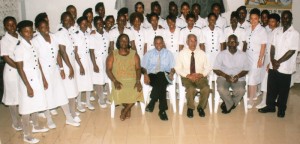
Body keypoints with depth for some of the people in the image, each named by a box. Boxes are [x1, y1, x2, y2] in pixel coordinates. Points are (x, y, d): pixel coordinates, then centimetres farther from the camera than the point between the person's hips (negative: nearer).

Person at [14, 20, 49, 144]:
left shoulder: (33, 45, 4)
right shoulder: (19, 48, -17)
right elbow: (20, 69, -17)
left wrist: (43, 79, 13)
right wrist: (28, 87, -17)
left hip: (37, 80, 7)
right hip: (27, 82, -7)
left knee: (36, 105, 21)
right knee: (27, 108, 5)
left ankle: (36, 126, 40)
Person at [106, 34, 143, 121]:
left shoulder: (134, 54, 10)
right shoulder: (112, 55, 7)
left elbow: (138, 69, 2)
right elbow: (108, 70, -1)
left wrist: (138, 81, -17)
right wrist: (115, 81, -17)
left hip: (132, 80, 1)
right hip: (119, 81, 0)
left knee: (137, 90, -31)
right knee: (119, 91, -33)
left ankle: (125, 110, -9)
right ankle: (128, 108, -3)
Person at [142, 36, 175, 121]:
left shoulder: (168, 53, 17)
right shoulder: (149, 54, 18)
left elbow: (172, 67, 10)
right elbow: (143, 67, 10)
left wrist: (171, 73, -13)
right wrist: (145, 74, -11)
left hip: (164, 76, 0)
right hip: (152, 75, 0)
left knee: (161, 75, -37)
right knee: (161, 85, -34)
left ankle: (152, 103, -34)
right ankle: (162, 109, -32)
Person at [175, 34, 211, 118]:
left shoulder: (202, 53, 7)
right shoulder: (182, 53, 1)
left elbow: (208, 68, 7)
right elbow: (178, 69, -1)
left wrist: (201, 74, -14)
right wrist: (188, 75, -16)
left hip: (200, 77, 2)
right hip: (187, 77, -2)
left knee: (206, 88, -30)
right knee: (191, 89, -34)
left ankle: (201, 107, -2)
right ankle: (190, 108, -5)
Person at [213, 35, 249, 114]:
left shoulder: (243, 55, 4)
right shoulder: (222, 54, 1)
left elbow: (246, 70, 6)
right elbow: (215, 69, -1)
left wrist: (238, 76, -14)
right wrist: (225, 76, -17)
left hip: (238, 78, 1)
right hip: (224, 77, 0)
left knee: (241, 91, -30)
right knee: (221, 89, -32)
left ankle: (228, 104, -1)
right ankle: (231, 104, -2)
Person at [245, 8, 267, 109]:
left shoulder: (262, 30, -10)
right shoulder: (248, 30, 5)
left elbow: (263, 46, -10)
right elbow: (246, 43, 9)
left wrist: (260, 59, -13)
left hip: (256, 57, -5)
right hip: (247, 56, 5)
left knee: (252, 78, -5)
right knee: (250, 77, 12)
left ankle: (251, 100, 4)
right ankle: (253, 95, 29)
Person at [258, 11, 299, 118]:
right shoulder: (277, 31, 6)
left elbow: (291, 51, -13)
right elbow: (273, 47, 4)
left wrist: (278, 62, -13)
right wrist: (273, 61, -9)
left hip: (285, 68, -4)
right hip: (273, 66, 4)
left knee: (283, 90, 8)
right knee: (271, 88, 12)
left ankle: (281, 109, 25)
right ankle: (270, 106, 28)